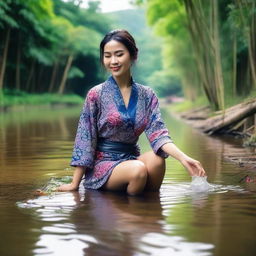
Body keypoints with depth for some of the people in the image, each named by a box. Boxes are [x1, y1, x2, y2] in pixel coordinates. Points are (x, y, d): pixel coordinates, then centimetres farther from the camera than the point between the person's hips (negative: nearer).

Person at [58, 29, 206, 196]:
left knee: (156, 159, -30)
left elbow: (158, 133, -7)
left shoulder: (147, 95, 5)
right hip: (102, 163, -3)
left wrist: (183, 158, -26)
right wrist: (75, 185, -5)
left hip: (131, 159, 3)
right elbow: (85, 139, -4)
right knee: (138, 170, -34)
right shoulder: (96, 94, -4)